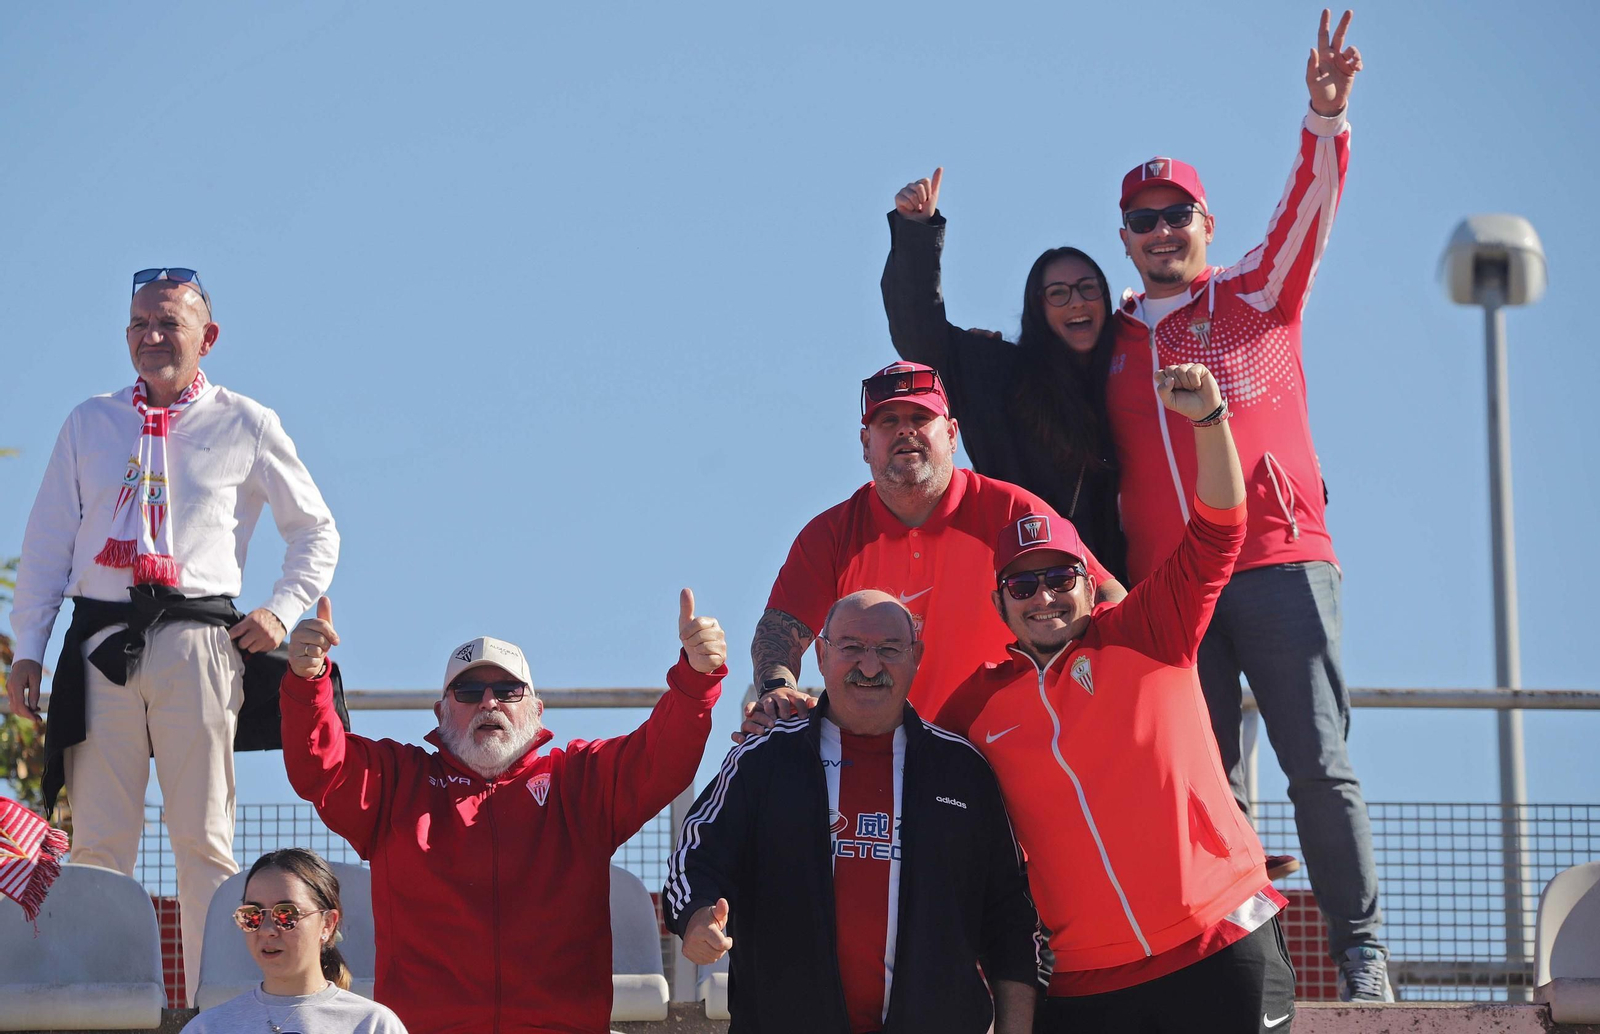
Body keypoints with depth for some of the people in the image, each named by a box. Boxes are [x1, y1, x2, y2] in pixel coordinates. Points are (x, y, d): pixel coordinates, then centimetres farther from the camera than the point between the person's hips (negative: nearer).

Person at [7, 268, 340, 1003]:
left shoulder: (245, 426, 10)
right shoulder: (88, 425, 16)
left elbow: (317, 533, 18)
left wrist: (282, 611, 4)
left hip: (198, 634, -2)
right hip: (101, 640, 2)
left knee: (202, 838, -4)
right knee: (97, 839, -2)